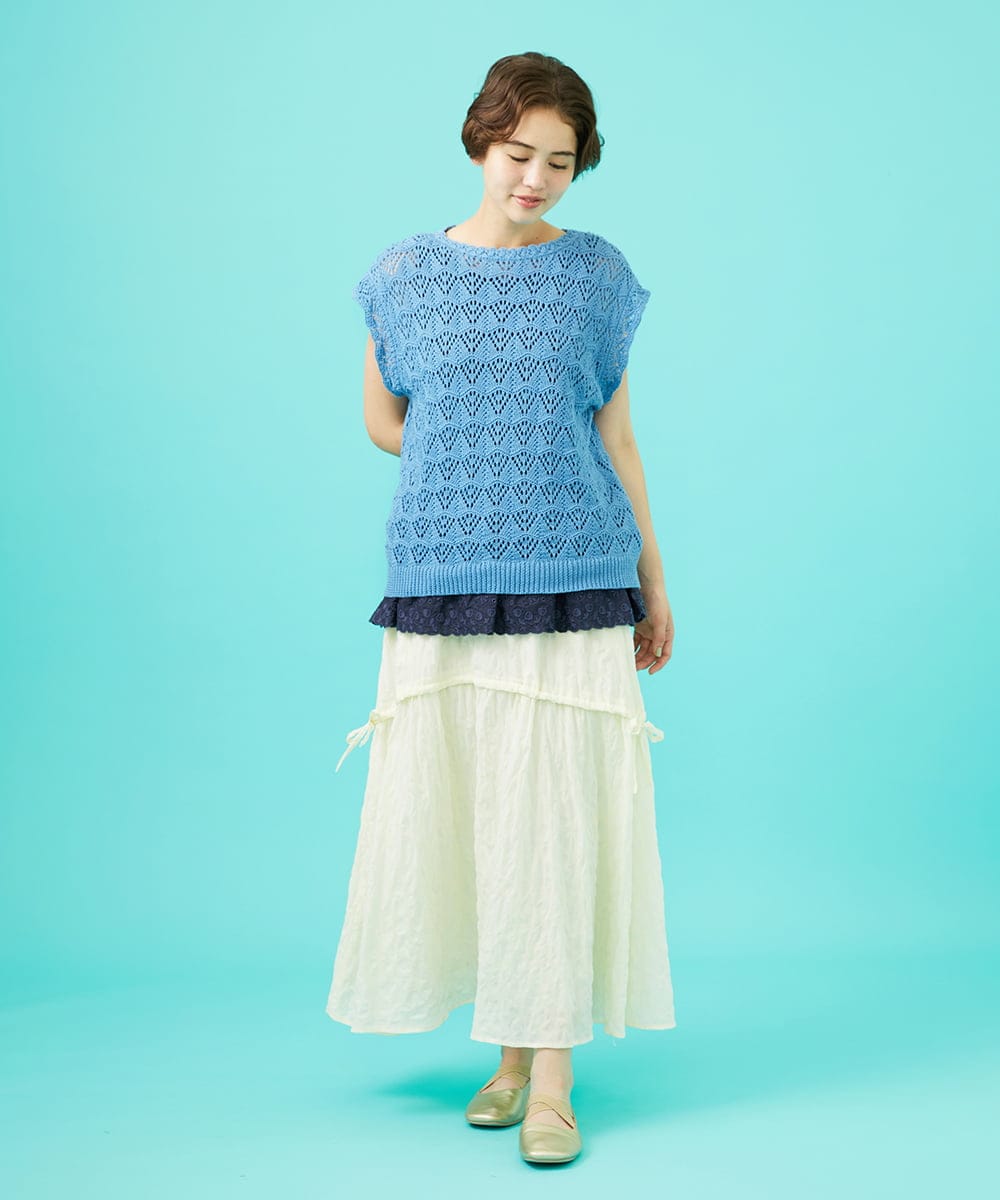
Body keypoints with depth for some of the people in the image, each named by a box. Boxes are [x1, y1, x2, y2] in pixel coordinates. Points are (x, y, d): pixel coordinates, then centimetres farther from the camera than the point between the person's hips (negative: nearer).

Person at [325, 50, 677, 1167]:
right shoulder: (405, 276, 6)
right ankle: (510, 1048, 21)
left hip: (573, 583, -1)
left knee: (559, 819, -2)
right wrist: (483, 465, 5)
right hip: (443, 581, 1)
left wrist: (653, 581, 11)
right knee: (455, 815, 4)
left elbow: (616, 438, 10)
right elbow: (384, 422, 16)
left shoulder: (599, 275, 6)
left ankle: (554, 1078, 7)